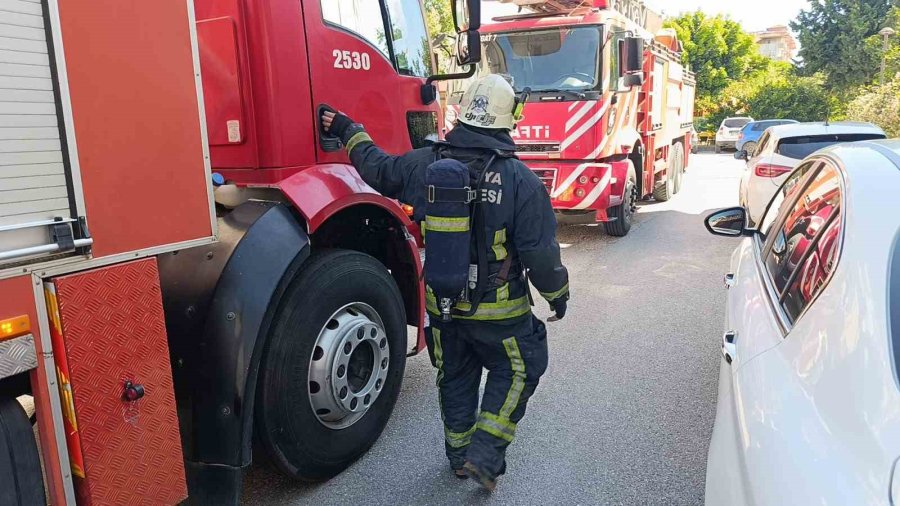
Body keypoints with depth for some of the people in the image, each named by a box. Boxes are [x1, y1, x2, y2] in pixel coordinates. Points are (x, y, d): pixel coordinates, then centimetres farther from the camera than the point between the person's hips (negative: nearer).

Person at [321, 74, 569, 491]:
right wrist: (557, 293, 3)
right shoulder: (521, 179, -18)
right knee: (516, 370, 19)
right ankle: (485, 455, 14)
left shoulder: (426, 164, -7)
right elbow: (540, 252, -15)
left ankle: (459, 456, 38)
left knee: (455, 377, 23)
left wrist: (349, 131, 26)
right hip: (499, 310, -4)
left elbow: (377, 168, 10)